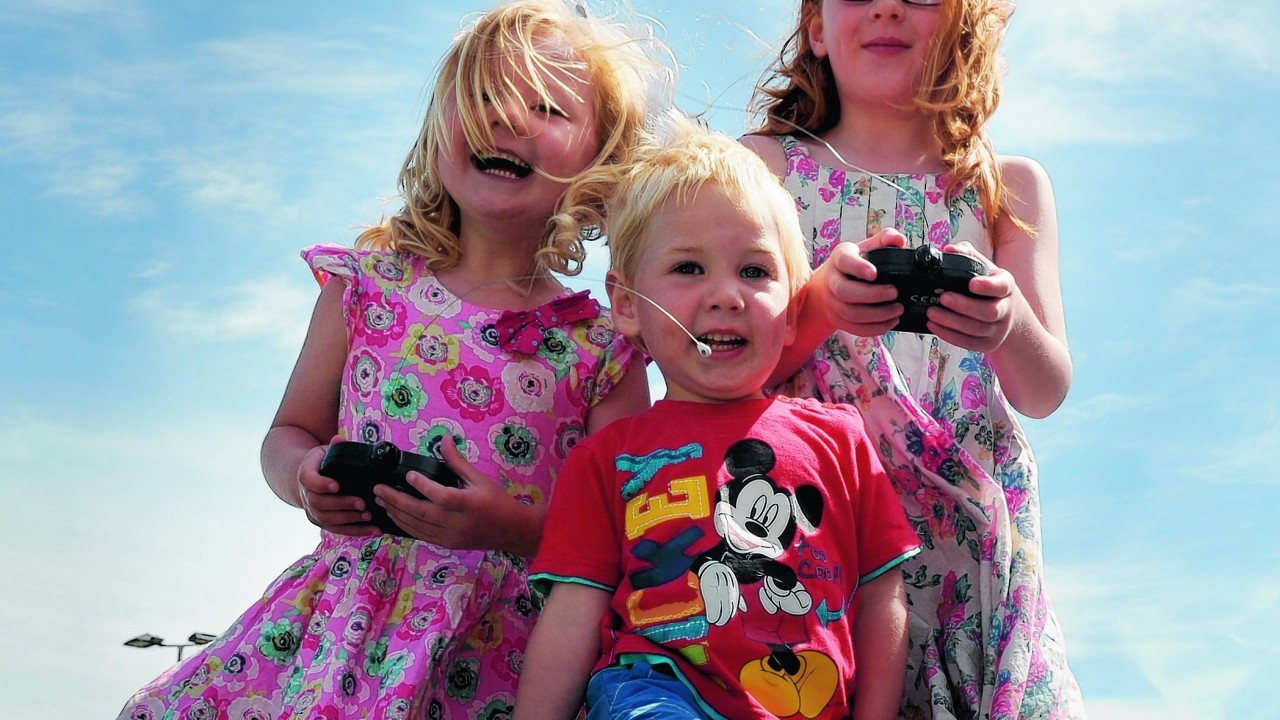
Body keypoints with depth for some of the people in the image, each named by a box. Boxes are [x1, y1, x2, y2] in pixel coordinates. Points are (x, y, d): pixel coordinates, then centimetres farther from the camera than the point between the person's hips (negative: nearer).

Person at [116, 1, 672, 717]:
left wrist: (509, 527, -18)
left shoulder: (604, 348, -1)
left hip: (503, 656, -1)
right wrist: (305, 476, -7)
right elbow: (289, 435, 16)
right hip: (351, 620, 1)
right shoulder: (367, 285, 6)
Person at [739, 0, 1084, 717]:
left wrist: (1010, 325, -20)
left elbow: (1046, 393, 3)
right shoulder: (766, 165, 5)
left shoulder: (1010, 185, 8)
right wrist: (821, 302, -22)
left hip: (976, 523, 2)